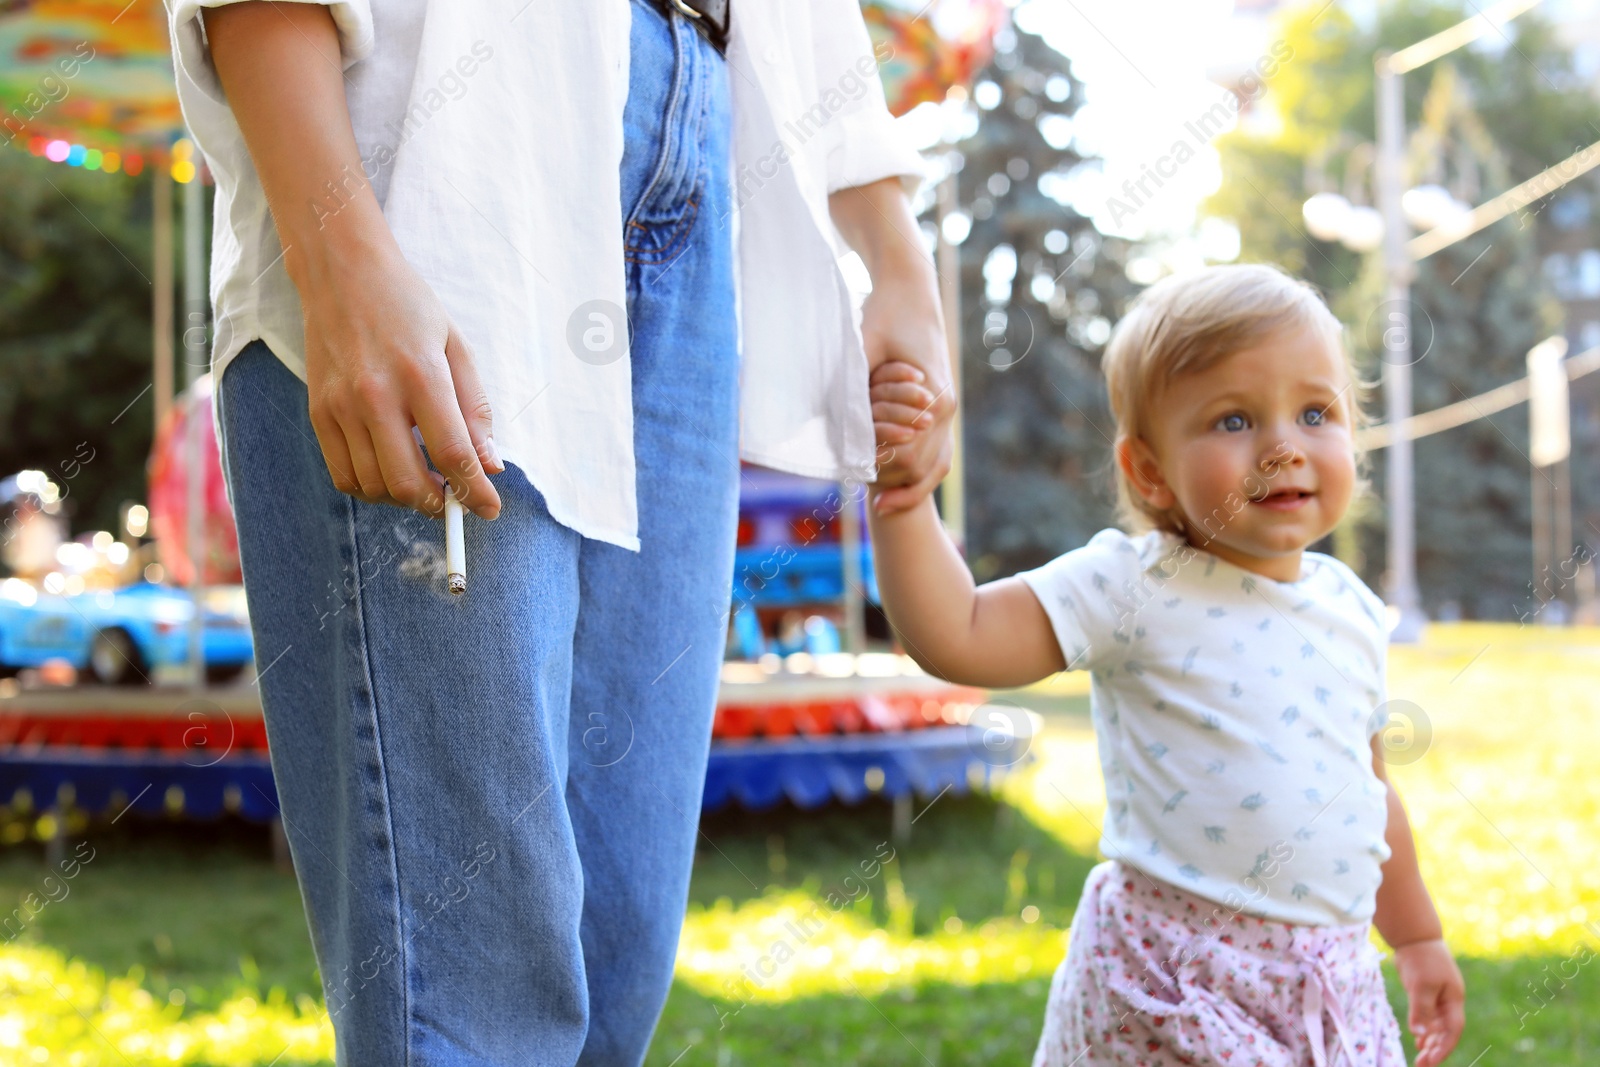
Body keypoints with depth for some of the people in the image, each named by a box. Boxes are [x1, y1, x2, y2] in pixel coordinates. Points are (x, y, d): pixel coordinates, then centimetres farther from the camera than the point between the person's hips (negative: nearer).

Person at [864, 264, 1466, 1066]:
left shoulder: (1352, 609, 9)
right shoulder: (1133, 588, -9)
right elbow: (953, 636, -18)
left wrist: (1417, 937, 28)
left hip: (1333, 984, 6)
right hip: (1171, 978, -5)